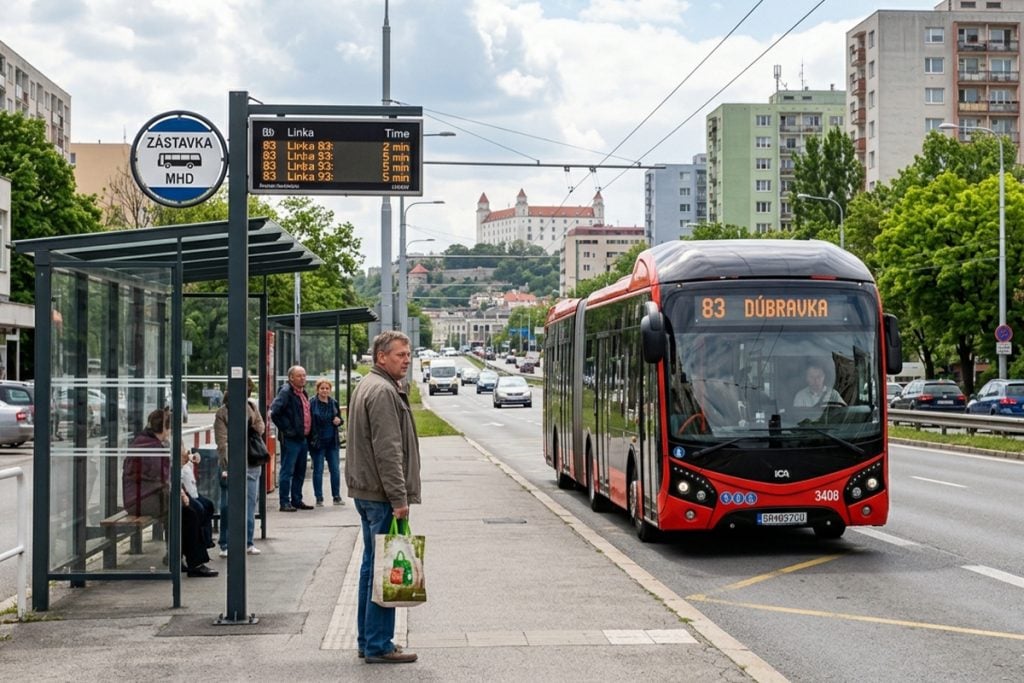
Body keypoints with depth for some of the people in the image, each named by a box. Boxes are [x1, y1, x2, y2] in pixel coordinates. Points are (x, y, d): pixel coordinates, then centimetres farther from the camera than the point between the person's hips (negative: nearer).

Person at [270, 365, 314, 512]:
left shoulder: (303, 393, 15)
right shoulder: (286, 392, -13)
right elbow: (274, 412, -22)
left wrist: (308, 434, 16)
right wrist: (286, 429, -19)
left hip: (302, 438, 9)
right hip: (290, 439, -9)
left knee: (300, 472, 14)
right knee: (287, 471, -4)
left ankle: (297, 500, 23)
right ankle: (285, 503, -1)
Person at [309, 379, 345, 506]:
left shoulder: (334, 403, 6)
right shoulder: (312, 404, -9)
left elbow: (339, 418, 18)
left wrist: (339, 421, -5)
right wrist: (311, 439, -17)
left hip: (332, 441, 4)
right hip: (317, 442, -4)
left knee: (335, 470, 5)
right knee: (318, 470, 3)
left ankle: (337, 497, 14)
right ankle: (319, 499, 10)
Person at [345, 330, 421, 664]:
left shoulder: (366, 386, 18)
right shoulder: (384, 392, -16)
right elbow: (388, 451, -22)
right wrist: (399, 498, -21)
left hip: (366, 491, 11)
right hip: (382, 493, -11)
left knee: (372, 565, 15)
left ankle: (367, 640, 22)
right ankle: (378, 646, -4)